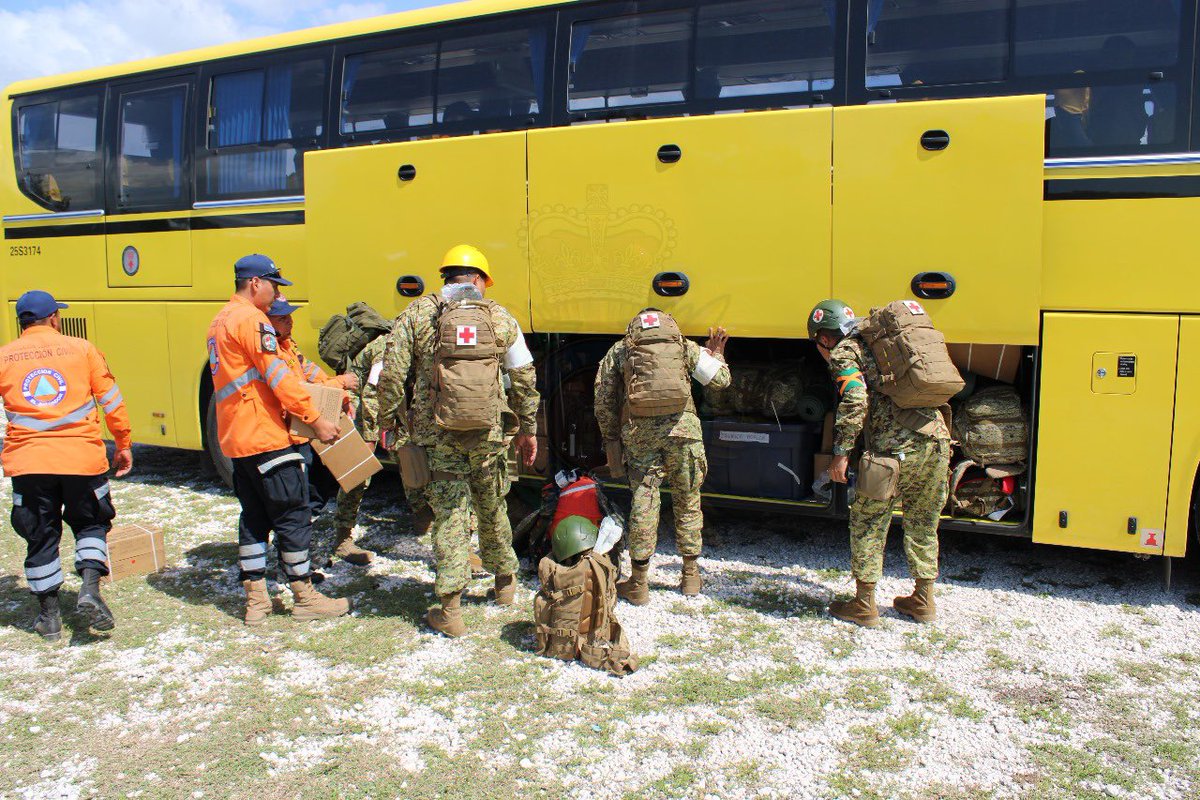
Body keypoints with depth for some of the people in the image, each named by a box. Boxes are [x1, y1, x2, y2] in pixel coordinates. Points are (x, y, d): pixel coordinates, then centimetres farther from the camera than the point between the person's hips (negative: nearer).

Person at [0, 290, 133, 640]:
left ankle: (49, 615, 19)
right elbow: (111, 400, 2)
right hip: (82, 456, -1)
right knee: (91, 524, 17)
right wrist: (124, 444, 11)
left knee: (40, 537, 12)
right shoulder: (81, 349, 2)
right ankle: (90, 588, -4)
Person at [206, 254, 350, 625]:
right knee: (293, 516, -1)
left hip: (234, 438, 10)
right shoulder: (251, 319, -12)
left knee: (254, 518, 13)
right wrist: (315, 419, -17)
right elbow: (277, 376, -19)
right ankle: (304, 598, 6)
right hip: (264, 437, -10)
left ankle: (255, 601, 16)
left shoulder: (219, 321, 18)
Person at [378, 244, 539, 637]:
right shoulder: (501, 318, 5)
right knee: (492, 508, 19)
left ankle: (450, 608, 5)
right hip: (489, 432, 2)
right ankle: (505, 580, 37)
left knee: (449, 515, 4)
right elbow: (524, 379, 7)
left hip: (438, 433, -1)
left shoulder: (417, 314, 0)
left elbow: (391, 375, -4)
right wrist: (528, 429, 16)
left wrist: (390, 423, 7)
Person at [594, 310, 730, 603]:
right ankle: (691, 576, 26)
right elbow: (721, 380, 19)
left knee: (643, 502, 4)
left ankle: (639, 584, 9)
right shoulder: (685, 346, 16)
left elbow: (603, 402, 11)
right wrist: (716, 354, 38)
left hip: (639, 431, 0)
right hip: (682, 427, 1)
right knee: (687, 501, 15)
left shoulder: (618, 350, 16)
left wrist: (610, 439, 18)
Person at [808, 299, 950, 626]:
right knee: (923, 523, 20)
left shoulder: (844, 353, 2)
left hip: (896, 447, -7)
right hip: (937, 439, 7)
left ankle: (864, 605, 14)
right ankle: (923, 601, 30)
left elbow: (855, 400, -14)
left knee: (868, 523, 8)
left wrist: (841, 452, -12)